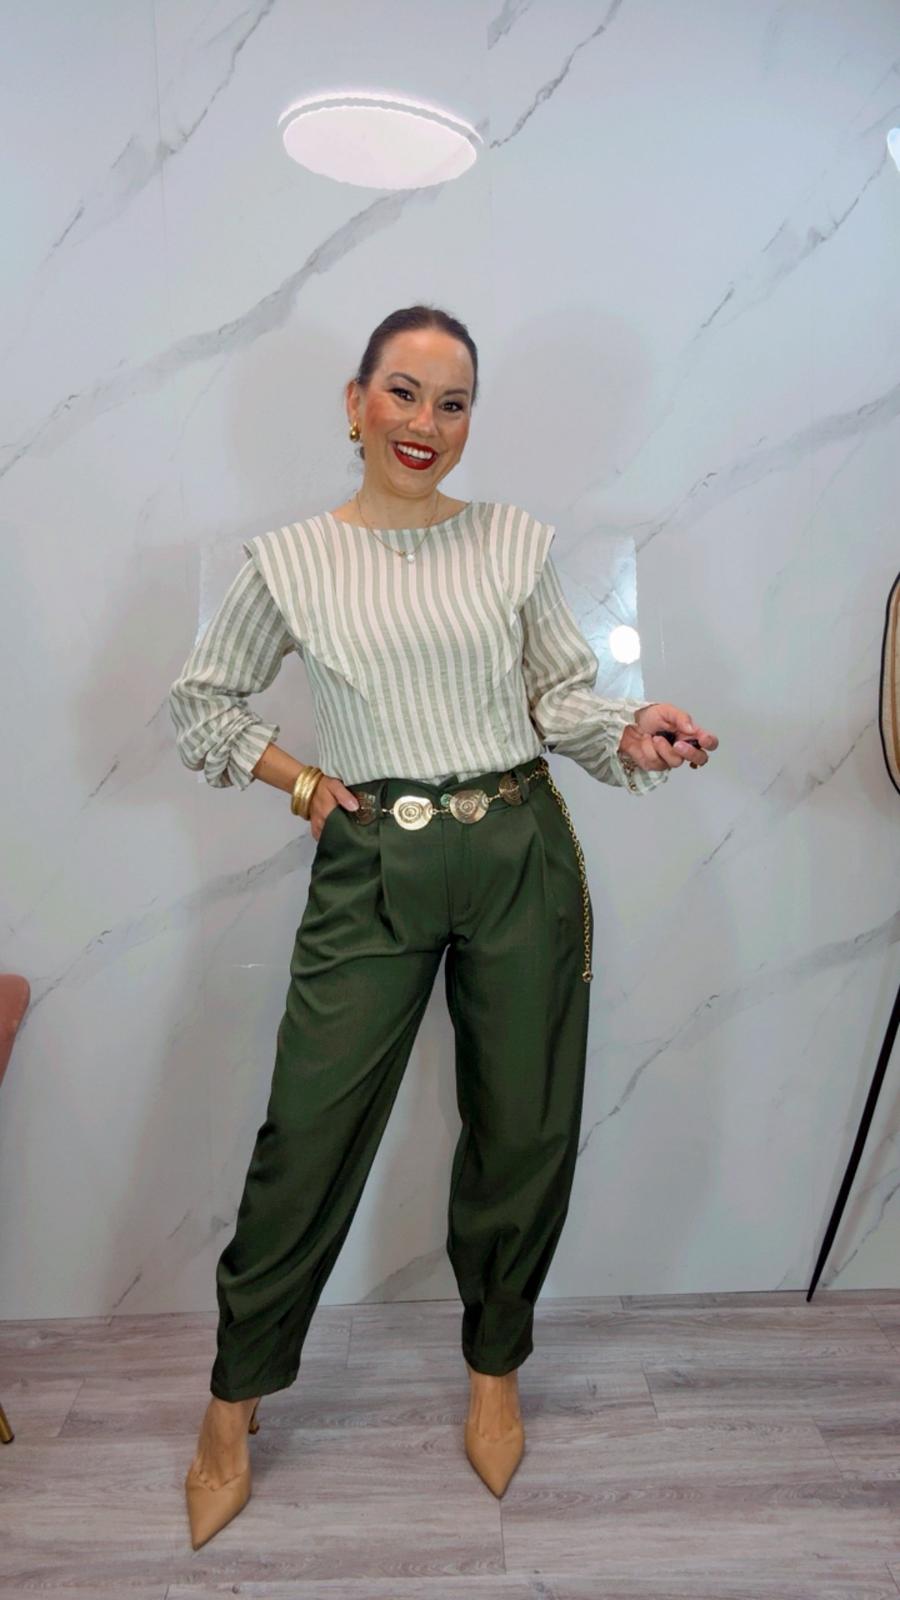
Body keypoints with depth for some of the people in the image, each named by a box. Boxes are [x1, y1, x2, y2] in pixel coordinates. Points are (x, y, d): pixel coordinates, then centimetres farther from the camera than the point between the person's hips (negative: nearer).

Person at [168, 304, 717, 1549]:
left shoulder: (519, 542, 5)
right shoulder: (290, 562, 3)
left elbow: (563, 693, 8)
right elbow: (202, 701, 12)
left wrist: (630, 737, -12)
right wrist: (302, 782, 0)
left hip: (522, 854, 2)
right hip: (372, 871, -1)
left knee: (524, 1131, 11)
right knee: (308, 1135, 3)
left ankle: (495, 1367, 38)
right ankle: (235, 1407, 28)